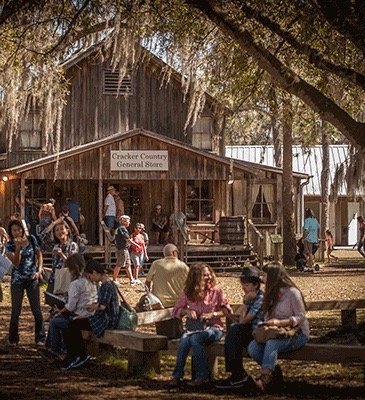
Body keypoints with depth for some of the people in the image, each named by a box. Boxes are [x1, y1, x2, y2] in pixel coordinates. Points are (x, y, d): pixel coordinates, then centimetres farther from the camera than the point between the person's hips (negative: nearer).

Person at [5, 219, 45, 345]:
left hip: (32, 279, 1)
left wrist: (40, 270, -6)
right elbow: (16, 263, -14)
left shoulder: (31, 239, 0)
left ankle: (40, 338, 10)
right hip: (17, 280, -1)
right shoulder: (10, 245, -4)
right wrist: (18, 247, -24)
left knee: (37, 310, 2)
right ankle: (13, 339, 14)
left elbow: (39, 255, 7)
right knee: (16, 311, 4)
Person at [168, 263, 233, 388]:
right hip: (194, 327, 3)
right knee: (185, 339, -32)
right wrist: (186, 311, -8)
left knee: (195, 338, -35)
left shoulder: (216, 292, 2)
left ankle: (202, 376, -30)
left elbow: (228, 310, 0)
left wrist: (213, 314, -15)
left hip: (213, 327, -3)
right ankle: (177, 375, -29)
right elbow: (176, 310, 14)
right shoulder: (188, 293, 8)